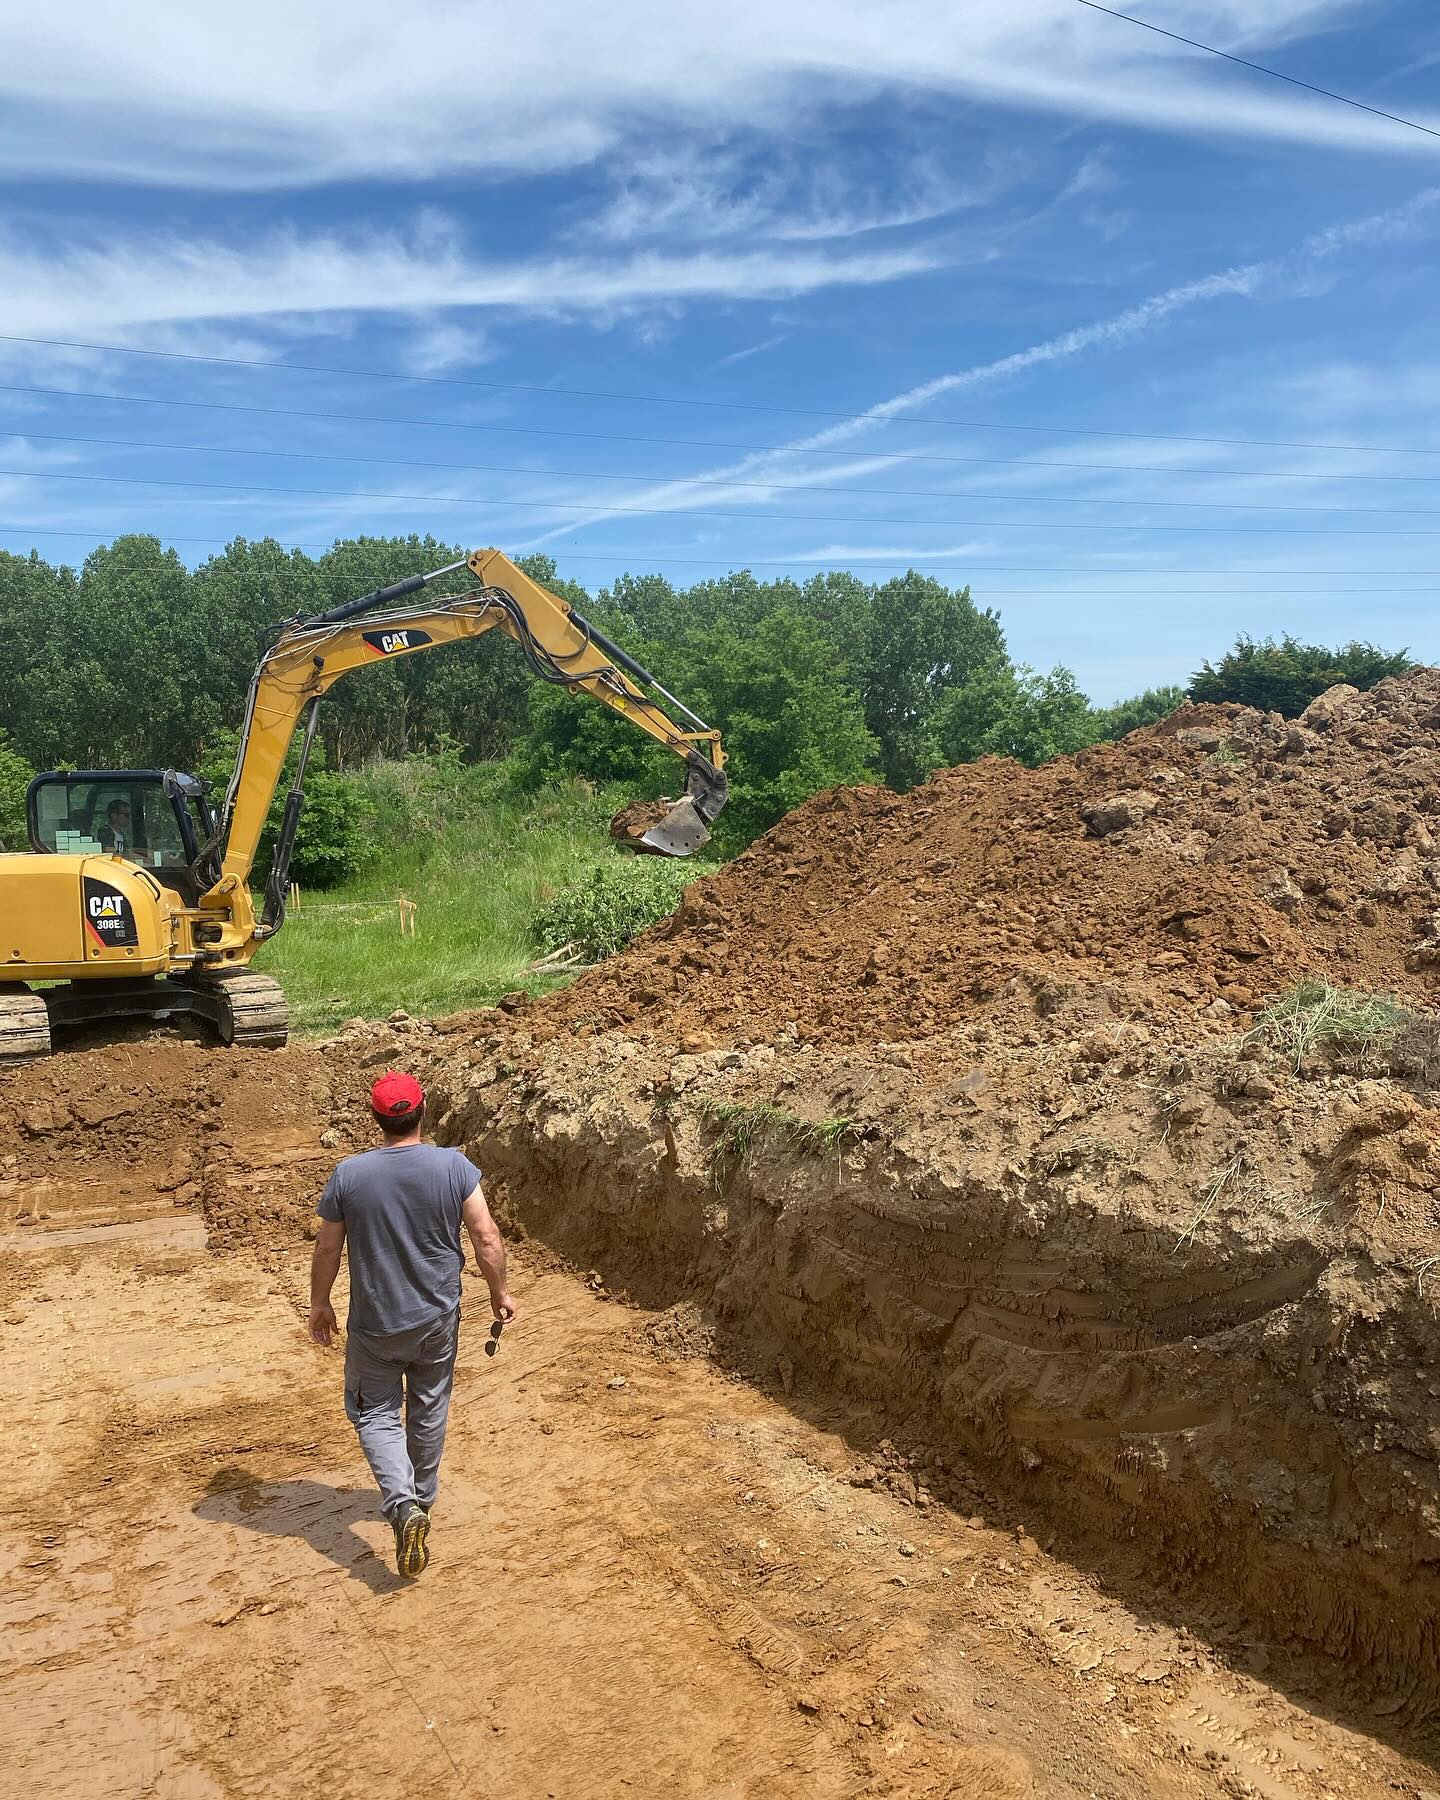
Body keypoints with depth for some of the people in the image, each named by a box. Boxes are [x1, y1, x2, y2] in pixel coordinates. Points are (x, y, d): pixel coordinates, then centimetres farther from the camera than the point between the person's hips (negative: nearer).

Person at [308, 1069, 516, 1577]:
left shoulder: (349, 1174, -15)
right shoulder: (453, 1166, -15)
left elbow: (327, 1250, -5)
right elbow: (487, 1239, -12)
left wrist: (319, 1305, 11)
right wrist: (500, 1293, 4)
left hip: (375, 1323, -1)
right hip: (437, 1318, 2)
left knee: (375, 1412, 15)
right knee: (429, 1409, 21)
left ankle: (403, 1505, -4)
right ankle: (424, 1497, 39)